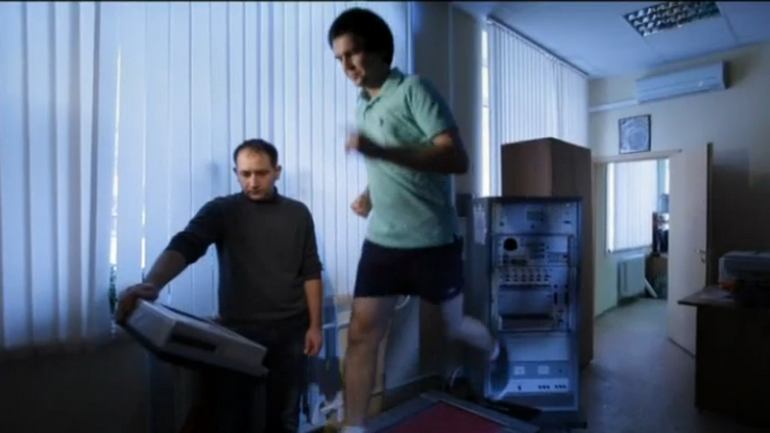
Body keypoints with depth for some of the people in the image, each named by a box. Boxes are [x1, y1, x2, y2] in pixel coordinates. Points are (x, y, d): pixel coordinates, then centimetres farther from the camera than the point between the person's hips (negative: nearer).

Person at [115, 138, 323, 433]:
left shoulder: (298, 214, 4)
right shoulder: (221, 210, -3)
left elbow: (311, 273, 6)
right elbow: (184, 246, -20)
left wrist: (314, 325, 3)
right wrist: (151, 284, -39)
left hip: (290, 331, 2)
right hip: (239, 331, -1)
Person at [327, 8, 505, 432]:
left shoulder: (414, 89, -11)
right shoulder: (362, 105, 11)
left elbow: (457, 159, -22)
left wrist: (380, 151, -32)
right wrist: (370, 194, 6)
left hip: (432, 242, -5)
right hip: (381, 242, 5)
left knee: (453, 324, 18)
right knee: (361, 334, -1)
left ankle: (496, 352, 52)